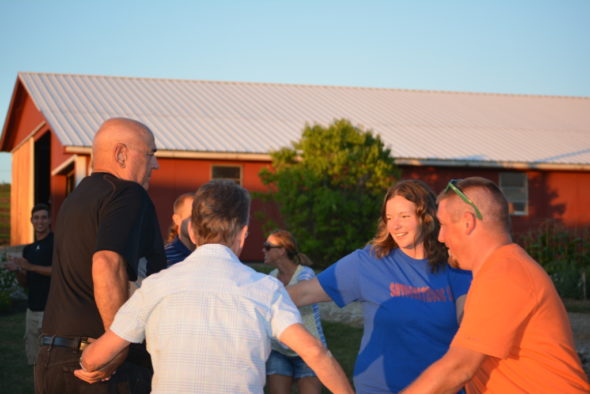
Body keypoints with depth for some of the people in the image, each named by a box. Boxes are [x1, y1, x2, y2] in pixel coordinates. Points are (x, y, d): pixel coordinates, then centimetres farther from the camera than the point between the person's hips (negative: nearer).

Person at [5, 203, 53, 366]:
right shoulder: (29, 249, 18)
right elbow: (25, 283, 20)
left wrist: (31, 267, -18)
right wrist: (17, 270, -1)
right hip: (33, 308, 8)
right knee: (33, 358, 10)